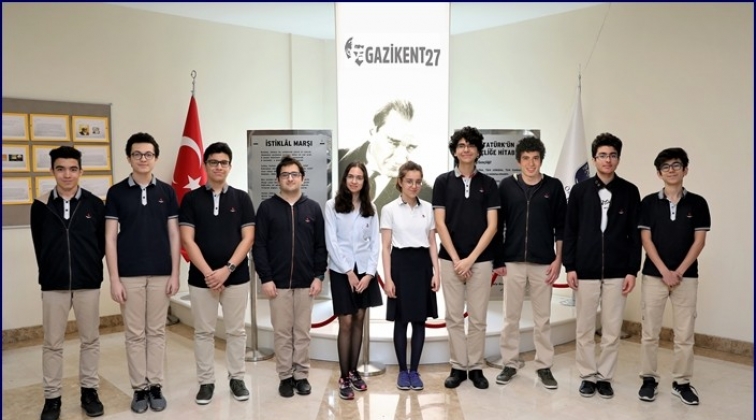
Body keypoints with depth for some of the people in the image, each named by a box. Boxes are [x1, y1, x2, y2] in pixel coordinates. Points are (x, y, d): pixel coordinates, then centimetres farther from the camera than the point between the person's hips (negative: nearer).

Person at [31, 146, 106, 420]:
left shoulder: (94, 204, -2)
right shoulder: (41, 205, -1)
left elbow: (102, 242, 4)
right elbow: (39, 245, 7)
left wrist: (89, 268, 5)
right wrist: (51, 272, 9)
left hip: (88, 283, 0)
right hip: (53, 284, 0)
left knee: (90, 340, 10)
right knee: (52, 343, 8)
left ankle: (89, 391, 24)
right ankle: (52, 398, 20)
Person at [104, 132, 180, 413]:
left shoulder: (166, 192, 3)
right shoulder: (116, 192, 0)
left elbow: (174, 235, 4)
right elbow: (110, 237, -2)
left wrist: (175, 273, -2)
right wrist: (114, 278, -7)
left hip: (161, 274, 1)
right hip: (129, 275, -1)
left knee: (157, 332, 9)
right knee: (134, 334, 6)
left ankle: (156, 385, 19)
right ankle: (139, 388, 18)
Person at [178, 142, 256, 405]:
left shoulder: (241, 198, 3)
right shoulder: (191, 199, 1)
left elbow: (248, 238, -2)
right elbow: (187, 240, -5)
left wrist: (227, 269, -13)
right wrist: (208, 273, -13)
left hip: (236, 277, 0)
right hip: (201, 278, 0)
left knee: (236, 331, 9)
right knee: (203, 332, 9)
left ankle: (236, 378, 22)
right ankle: (206, 382, 21)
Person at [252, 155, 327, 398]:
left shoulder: (313, 208, 6)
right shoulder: (267, 208, 0)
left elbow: (321, 246, 6)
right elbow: (259, 246, -3)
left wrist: (319, 275, -2)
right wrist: (265, 278, -9)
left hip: (306, 282, 1)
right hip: (278, 282, -1)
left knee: (302, 332, 9)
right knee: (282, 332, 6)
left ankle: (301, 375, 20)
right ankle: (285, 376, 18)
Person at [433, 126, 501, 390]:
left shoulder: (488, 183, 4)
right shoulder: (443, 182, 2)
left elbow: (492, 225, -1)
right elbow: (440, 224, -2)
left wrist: (471, 258, -10)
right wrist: (456, 259, -9)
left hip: (481, 260, 0)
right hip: (450, 259, 0)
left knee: (478, 318, 6)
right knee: (454, 317, 6)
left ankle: (476, 367, 18)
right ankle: (458, 367, 17)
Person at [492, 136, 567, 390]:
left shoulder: (554, 187, 2)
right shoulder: (507, 186, 2)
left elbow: (561, 227, 3)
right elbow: (497, 225, 3)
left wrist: (558, 259, -3)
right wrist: (497, 260, 0)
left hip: (543, 263, 0)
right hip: (512, 262, 0)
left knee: (543, 318, 7)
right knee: (511, 317, 7)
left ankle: (544, 366, 18)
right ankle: (510, 364, 19)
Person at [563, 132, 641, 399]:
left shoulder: (629, 192, 3)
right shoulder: (580, 191, 1)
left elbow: (635, 234, 3)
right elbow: (569, 232, 2)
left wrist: (632, 270, -2)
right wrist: (569, 266, -3)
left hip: (617, 272, 0)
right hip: (585, 271, 0)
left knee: (612, 330, 7)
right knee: (584, 330, 7)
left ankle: (605, 377, 21)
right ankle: (588, 376, 21)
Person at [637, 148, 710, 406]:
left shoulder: (697, 203, 2)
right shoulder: (649, 203, 1)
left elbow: (699, 241, -1)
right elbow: (646, 240, -3)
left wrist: (678, 272, -9)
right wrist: (665, 272, -11)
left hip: (686, 276, 1)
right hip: (653, 275, 0)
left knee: (685, 334, 5)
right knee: (650, 332, 4)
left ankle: (682, 382, 18)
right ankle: (649, 379, 16)